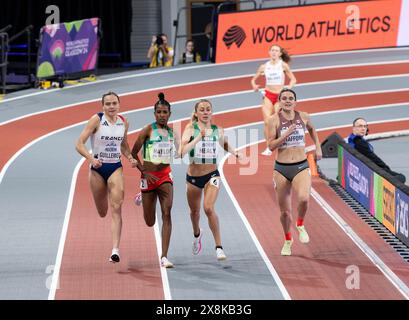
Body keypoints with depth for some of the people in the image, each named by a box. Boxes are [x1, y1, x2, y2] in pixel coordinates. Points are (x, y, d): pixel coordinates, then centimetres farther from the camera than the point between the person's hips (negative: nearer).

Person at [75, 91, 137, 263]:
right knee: (102, 212, 12)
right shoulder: (96, 120, -10)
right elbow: (79, 144, -13)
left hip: (115, 168, 1)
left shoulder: (124, 122, 3)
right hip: (97, 168, -1)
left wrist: (130, 157, 1)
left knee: (116, 208, -15)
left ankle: (115, 250, -18)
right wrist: (91, 158, -28)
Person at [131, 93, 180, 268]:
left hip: (165, 176, 2)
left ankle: (164, 257, -17)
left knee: (167, 213, -17)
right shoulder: (148, 130, -7)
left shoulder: (172, 132, 6)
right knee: (150, 222, 9)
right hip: (149, 176, -2)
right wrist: (144, 172, -9)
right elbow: (133, 154, -4)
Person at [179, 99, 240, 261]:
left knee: (209, 208, -22)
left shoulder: (218, 130, -2)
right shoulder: (191, 128, -10)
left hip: (212, 175, -1)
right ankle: (197, 234, 54)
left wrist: (234, 153, 3)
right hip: (193, 176, 1)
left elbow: (225, 144, 21)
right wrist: (198, 138, -32)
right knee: (194, 211, 20)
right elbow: (182, 151, -24)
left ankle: (219, 247, -16)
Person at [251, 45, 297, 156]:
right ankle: (269, 148, 2)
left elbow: (293, 79, -3)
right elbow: (254, 79, 11)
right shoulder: (264, 66, 3)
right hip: (268, 95, 2)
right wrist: (254, 85, -11)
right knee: (267, 122, -7)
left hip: (280, 96, -2)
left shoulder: (283, 65, -5)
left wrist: (288, 88, -21)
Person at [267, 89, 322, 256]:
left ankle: (300, 225, 4)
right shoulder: (274, 120, -5)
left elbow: (312, 129, 25)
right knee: (285, 211, 7)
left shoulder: (303, 117, 3)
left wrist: (318, 147, 18)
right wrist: (287, 134, -19)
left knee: (303, 198, -28)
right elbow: (271, 145, -10)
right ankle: (288, 240, 35)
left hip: (301, 167, 0)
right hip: (281, 168, 0)